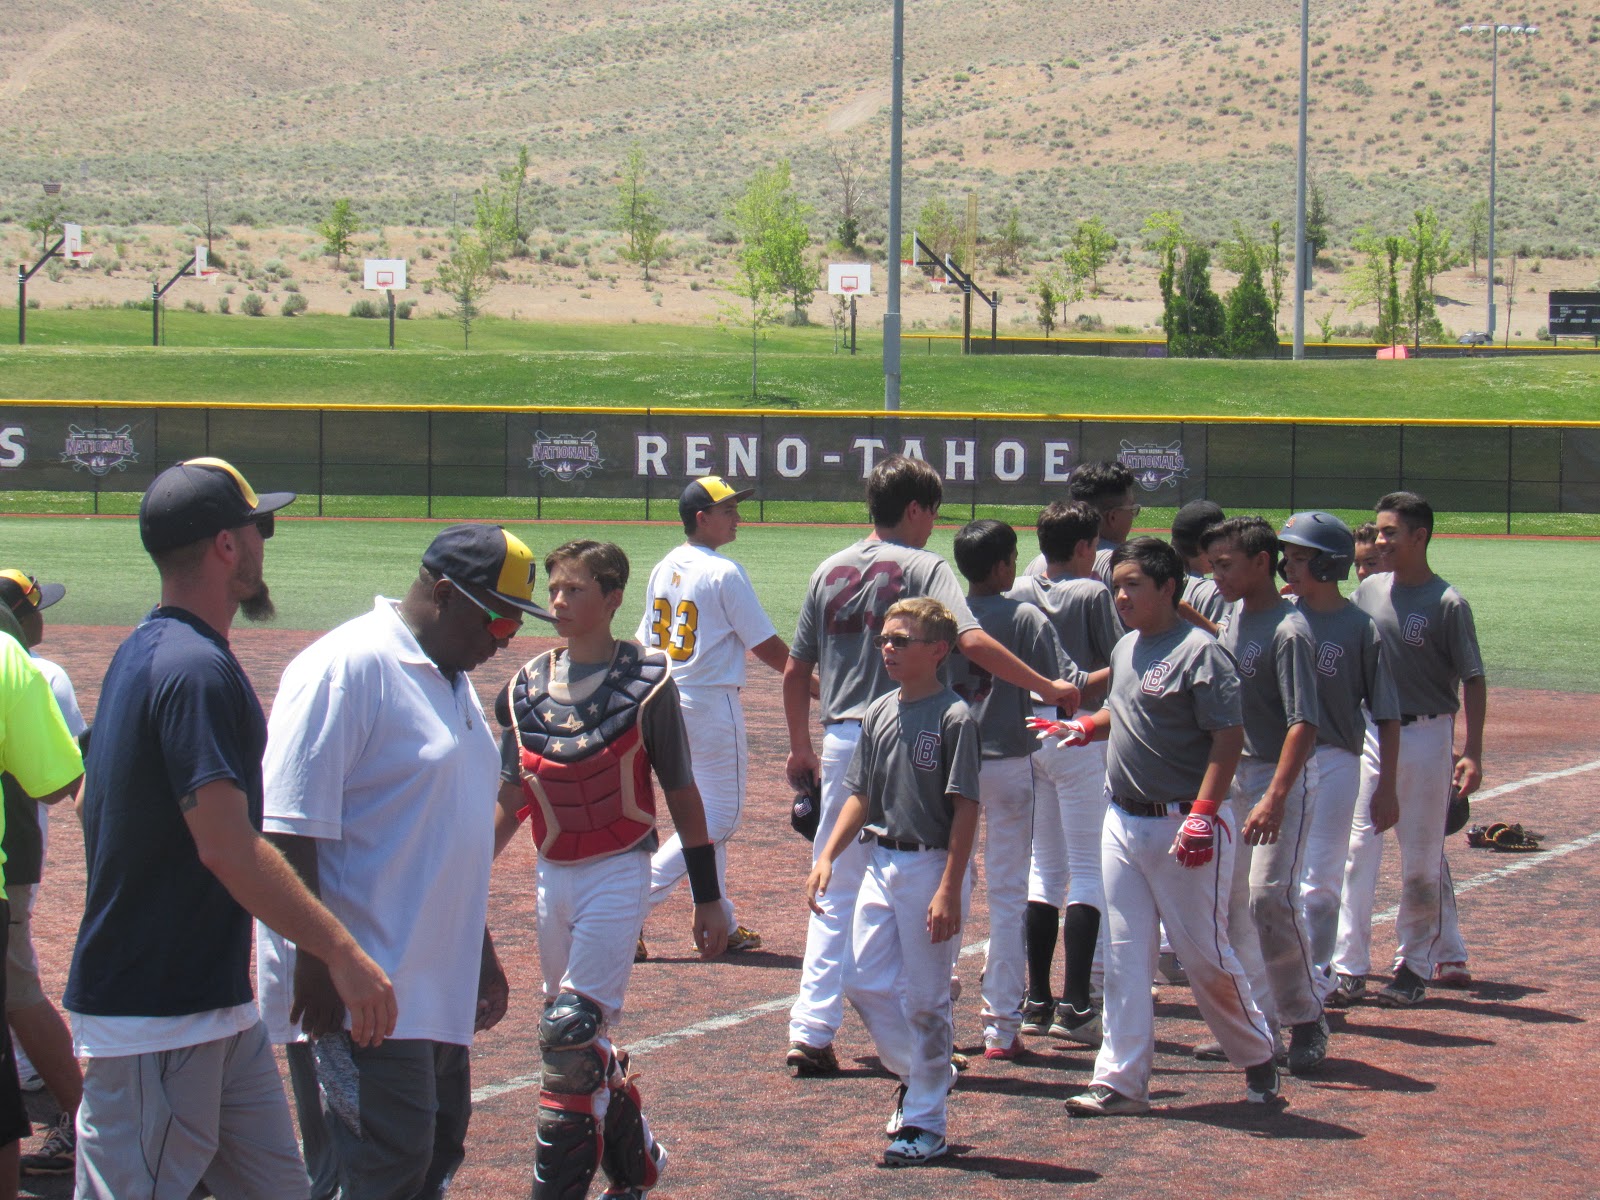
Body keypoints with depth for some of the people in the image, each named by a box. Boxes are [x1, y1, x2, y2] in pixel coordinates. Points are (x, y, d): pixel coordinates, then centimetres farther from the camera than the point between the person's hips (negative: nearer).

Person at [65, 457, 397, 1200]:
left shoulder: (139, 656, 14)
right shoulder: (199, 670, -19)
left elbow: (91, 803, 24)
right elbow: (228, 847, -26)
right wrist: (343, 955, -25)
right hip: (154, 1023, -10)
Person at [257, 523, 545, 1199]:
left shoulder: (452, 679, 16)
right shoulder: (346, 668, -14)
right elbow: (287, 829, -19)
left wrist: (480, 955, 28)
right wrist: (317, 962, -23)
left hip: (433, 985, 10)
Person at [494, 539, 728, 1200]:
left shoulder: (646, 681, -7)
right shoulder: (527, 685, 6)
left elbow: (681, 793, -2)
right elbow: (510, 799, 11)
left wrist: (708, 897, -1)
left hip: (619, 871, -6)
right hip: (552, 874, 6)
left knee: (572, 1035, -15)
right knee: (579, 1040, 14)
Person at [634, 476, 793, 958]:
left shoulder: (663, 570, 8)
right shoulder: (724, 573, -14)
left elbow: (643, 645, 11)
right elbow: (768, 648, -12)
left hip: (667, 701, 8)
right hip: (712, 704, -8)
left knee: (704, 813, 17)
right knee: (720, 816, -2)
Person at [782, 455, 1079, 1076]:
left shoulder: (828, 572, 10)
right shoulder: (924, 568, -6)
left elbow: (795, 671, 13)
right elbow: (973, 642, -21)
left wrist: (800, 748, 24)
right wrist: (1046, 686, -16)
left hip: (840, 743, 5)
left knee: (835, 893, 11)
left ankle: (811, 1032, 3)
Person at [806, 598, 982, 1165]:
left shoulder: (954, 718, -11)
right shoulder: (879, 713, 9)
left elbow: (966, 810, -14)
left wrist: (949, 890, -19)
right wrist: (827, 857, 5)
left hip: (932, 868, -7)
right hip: (881, 863, 7)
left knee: (924, 999, 0)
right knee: (866, 985, 6)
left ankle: (924, 1122, 9)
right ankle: (919, 1072, 29)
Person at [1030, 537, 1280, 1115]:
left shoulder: (1200, 652, -14)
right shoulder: (1126, 649, 12)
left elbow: (1229, 735, -19)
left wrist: (1203, 814, -26)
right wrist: (1080, 728, 9)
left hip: (1181, 825, -8)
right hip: (1122, 822, 8)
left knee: (1204, 953, 2)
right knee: (1123, 955, 5)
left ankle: (1259, 1059, 22)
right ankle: (1121, 1081, 7)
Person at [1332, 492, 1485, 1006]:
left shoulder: (1447, 604, -9)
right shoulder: (1368, 592, 5)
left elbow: (1473, 680, -9)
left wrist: (1472, 752, -15)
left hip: (1425, 737, -4)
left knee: (1422, 858, 4)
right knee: (1355, 849, -2)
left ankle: (1415, 967, 16)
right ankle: (1348, 968, 0)